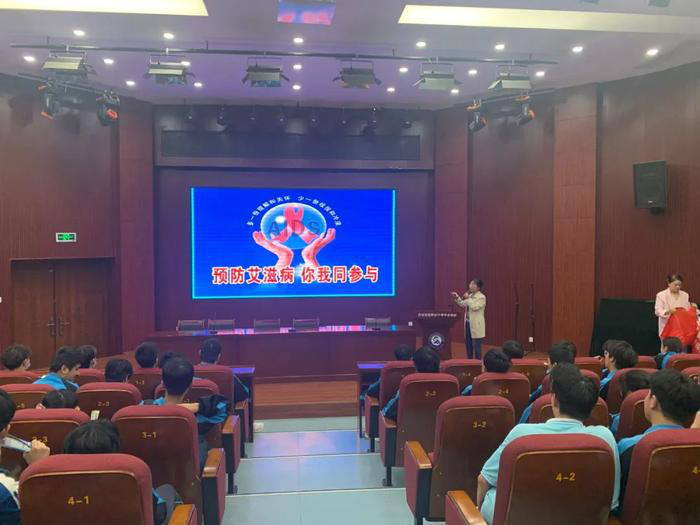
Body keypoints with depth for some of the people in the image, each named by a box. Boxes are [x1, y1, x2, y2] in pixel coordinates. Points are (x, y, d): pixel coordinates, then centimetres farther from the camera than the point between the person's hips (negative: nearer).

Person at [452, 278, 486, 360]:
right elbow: (462, 304, 19)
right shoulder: (470, 296, 11)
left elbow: (475, 307, -24)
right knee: (468, 344, 14)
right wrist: (457, 298, 6)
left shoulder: (482, 297, -12)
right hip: (468, 323, 8)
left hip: (476, 325, -8)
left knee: (476, 346, -3)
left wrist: (468, 298, -18)